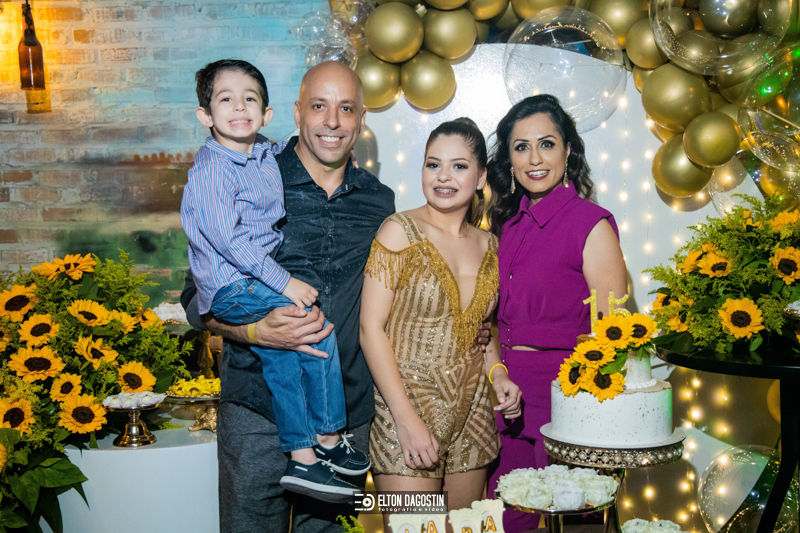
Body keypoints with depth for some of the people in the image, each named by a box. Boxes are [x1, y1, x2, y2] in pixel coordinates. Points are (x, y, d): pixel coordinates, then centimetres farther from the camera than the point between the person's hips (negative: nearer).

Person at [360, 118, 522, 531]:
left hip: (473, 411, 5)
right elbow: (371, 328, -12)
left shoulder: (488, 245, 8)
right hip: (408, 404, -5)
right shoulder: (401, 231, -8)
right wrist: (407, 419, -17)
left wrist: (497, 374, 0)